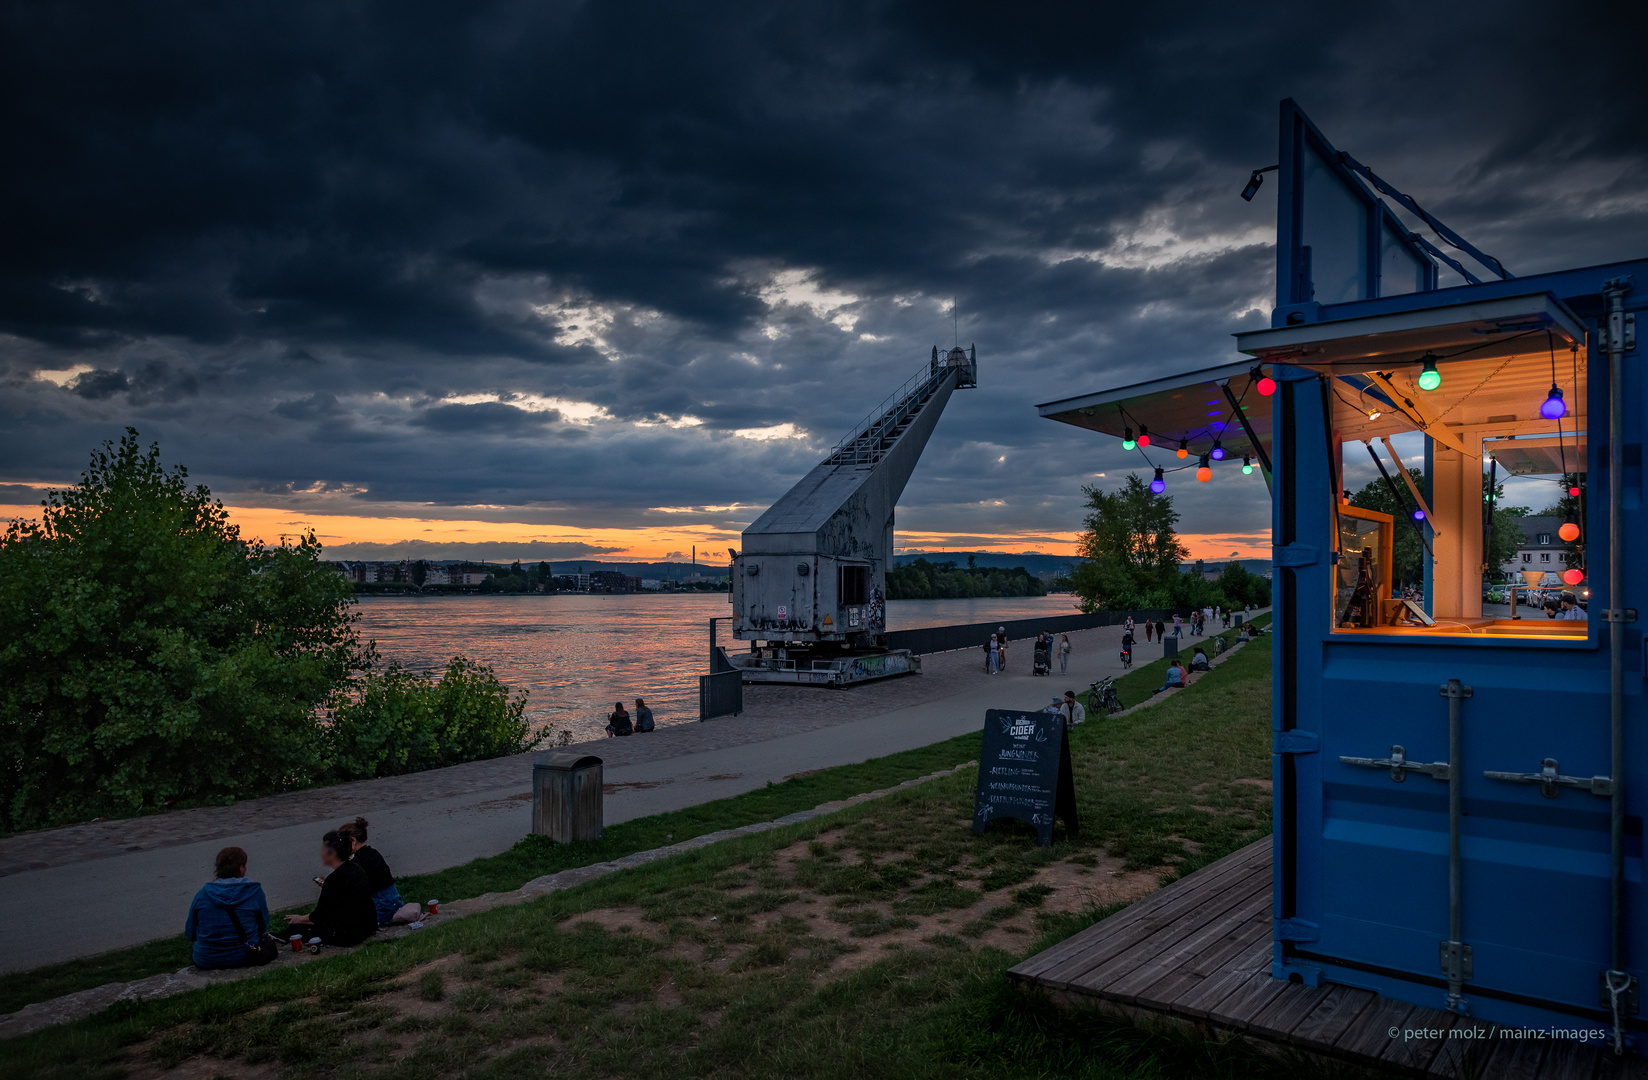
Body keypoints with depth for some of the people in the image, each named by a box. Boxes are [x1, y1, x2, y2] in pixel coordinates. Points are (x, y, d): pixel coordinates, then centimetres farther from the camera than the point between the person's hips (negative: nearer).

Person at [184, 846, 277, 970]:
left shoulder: (203, 893, -7)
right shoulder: (254, 891, -10)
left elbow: (190, 933, 1)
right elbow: (263, 927, 0)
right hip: (244, 958, -3)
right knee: (270, 946, 28)